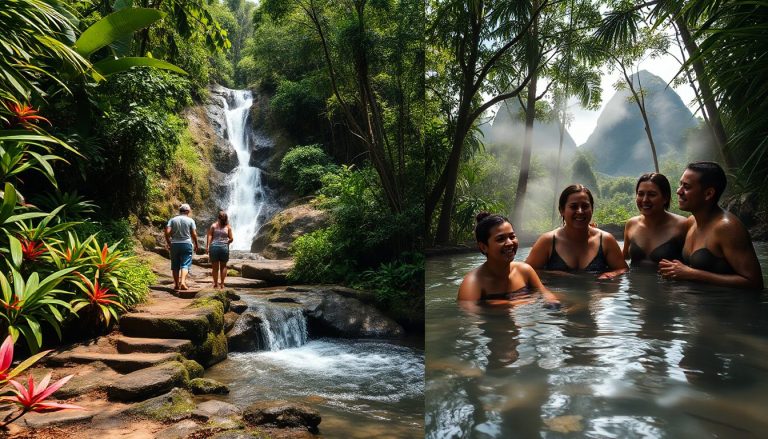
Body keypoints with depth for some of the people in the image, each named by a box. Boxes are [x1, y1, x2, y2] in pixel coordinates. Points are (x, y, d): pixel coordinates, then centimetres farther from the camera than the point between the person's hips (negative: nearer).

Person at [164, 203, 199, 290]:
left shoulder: (172, 220, 4)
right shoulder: (190, 220, -1)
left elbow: (167, 232, -6)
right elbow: (194, 234, -5)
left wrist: (168, 243, 6)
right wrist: (196, 245, 8)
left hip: (174, 244, 2)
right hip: (186, 244, -2)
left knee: (175, 265, 10)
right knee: (185, 264, -2)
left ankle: (176, 284, 14)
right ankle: (183, 282, -20)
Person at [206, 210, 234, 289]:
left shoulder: (213, 225, 5)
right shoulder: (228, 227, 5)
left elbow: (209, 236, -4)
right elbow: (231, 239, 4)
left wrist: (207, 246, -5)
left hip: (214, 247, 0)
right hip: (224, 247, 0)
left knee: (215, 267, 7)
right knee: (223, 266, 13)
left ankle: (216, 284, 10)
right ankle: (222, 283, 12)